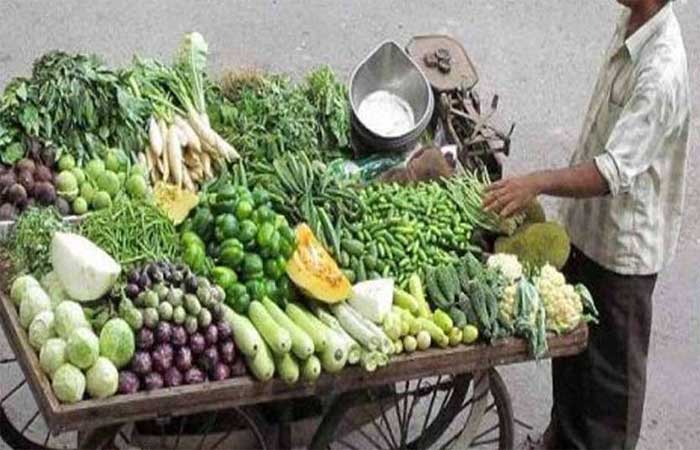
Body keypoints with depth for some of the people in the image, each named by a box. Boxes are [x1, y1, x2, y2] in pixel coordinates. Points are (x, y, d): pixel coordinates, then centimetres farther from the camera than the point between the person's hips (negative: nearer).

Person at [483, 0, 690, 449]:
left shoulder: (662, 73, -29)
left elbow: (615, 171, -34)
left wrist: (538, 183, -43)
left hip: (623, 245, -9)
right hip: (587, 226, 9)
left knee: (611, 369, 10)